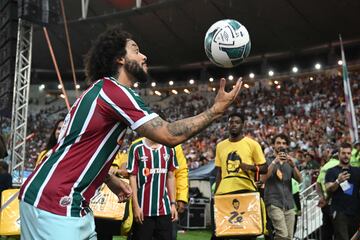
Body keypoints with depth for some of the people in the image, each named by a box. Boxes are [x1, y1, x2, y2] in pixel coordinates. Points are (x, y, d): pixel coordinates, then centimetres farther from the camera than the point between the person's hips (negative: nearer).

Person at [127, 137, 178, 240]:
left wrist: (173, 203, 8)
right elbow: (133, 177, -5)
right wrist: (136, 205, -9)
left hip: (164, 208, 4)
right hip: (143, 209, -4)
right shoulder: (137, 148, -4)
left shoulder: (169, 149, 8)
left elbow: (170, 177, 12)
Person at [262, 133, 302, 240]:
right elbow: (263, 179, -10)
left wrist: (293, 165, -11)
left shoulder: (290, 162, 20)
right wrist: (274, 162, -17)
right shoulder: (269, 161, 7)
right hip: (274, 203, -5)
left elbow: (299, 179, 6)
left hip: (289, 204, 5)